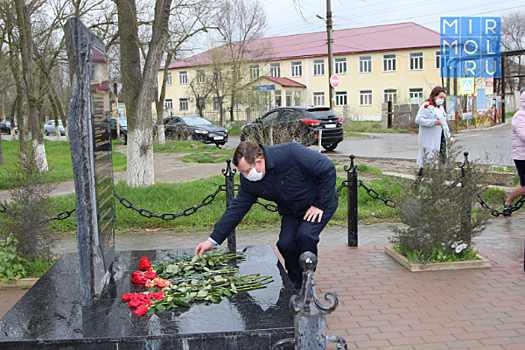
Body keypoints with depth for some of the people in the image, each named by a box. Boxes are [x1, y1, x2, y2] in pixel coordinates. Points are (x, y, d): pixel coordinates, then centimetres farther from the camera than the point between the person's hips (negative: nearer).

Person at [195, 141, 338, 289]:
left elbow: (328, 168, -25)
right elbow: (237, 208, -5)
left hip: (322, 202, -5)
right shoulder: (248, 181, -14)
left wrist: (320, 204, -21)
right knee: (285, 244, -16)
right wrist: (213, 240, -8)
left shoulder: (291, 153, -33)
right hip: (291, 211, 5)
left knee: (305, 235, -28)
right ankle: (293, 281, 12)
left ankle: (302, 287, -9)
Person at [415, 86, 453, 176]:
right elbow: (418, 120, -18)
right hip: (429, 140, -8)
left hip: (441, 138, 8)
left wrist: (449, 136, 20)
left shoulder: (441, 107, 19)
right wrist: (433, 122, -24)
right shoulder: (426, 106, -10)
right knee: (429, 157, -7)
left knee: (443, 158, 7)